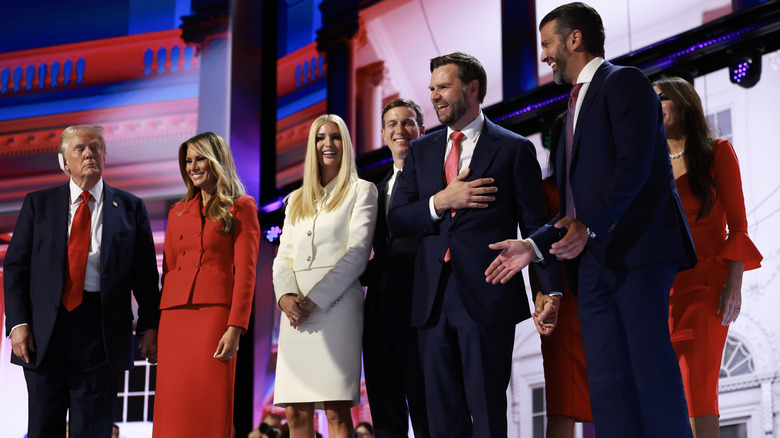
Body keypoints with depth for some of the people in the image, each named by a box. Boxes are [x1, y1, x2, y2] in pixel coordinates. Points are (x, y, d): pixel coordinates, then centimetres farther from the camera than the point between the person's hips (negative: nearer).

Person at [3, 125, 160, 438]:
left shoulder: (130, 208, 8)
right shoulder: (38, 203, 10)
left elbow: (145, 274, 5)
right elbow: (15, 267, 7)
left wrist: (149, 327, -5)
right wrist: (17, 323, -5)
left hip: (102, 331, -1)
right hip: (45, 330, 1)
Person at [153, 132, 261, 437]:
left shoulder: (240, 208, 5)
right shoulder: (178, 212, 20)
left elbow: (245, 272, -4)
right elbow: (168, 269, 19)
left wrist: (235, 328, -14)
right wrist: (156, 326, 10)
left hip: (215, 315, -5)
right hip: (175, 318, 5)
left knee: (212, 410, -7)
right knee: (173, 411, 2)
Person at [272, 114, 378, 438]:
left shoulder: (361, 191, 8)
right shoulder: (296, 200, 24)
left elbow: (357, 253, -4)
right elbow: (284, 257, 16)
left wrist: (314, 300, -12)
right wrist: (285, 296, -6)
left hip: (336, 305, -5)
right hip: (296, 313, 5)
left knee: (337, 412, -12)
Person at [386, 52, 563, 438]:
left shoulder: (513, 149, 4)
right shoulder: (421, 151, 16)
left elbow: (535, 224, 1)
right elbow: (396, 221, 10)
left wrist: (550, 288, -8)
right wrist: (439, 201, -8)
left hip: (487, 297, -4)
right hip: (433, 299, 4)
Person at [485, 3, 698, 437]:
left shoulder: (624, 81, 0)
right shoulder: (578, 103, 26)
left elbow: (634, 165, -14)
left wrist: (589, 226, -20)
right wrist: (533, 246, 15)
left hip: (638, 251, -8)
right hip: (595, 259, 9)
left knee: (651, 370, -12)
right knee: (606, 382, 2)